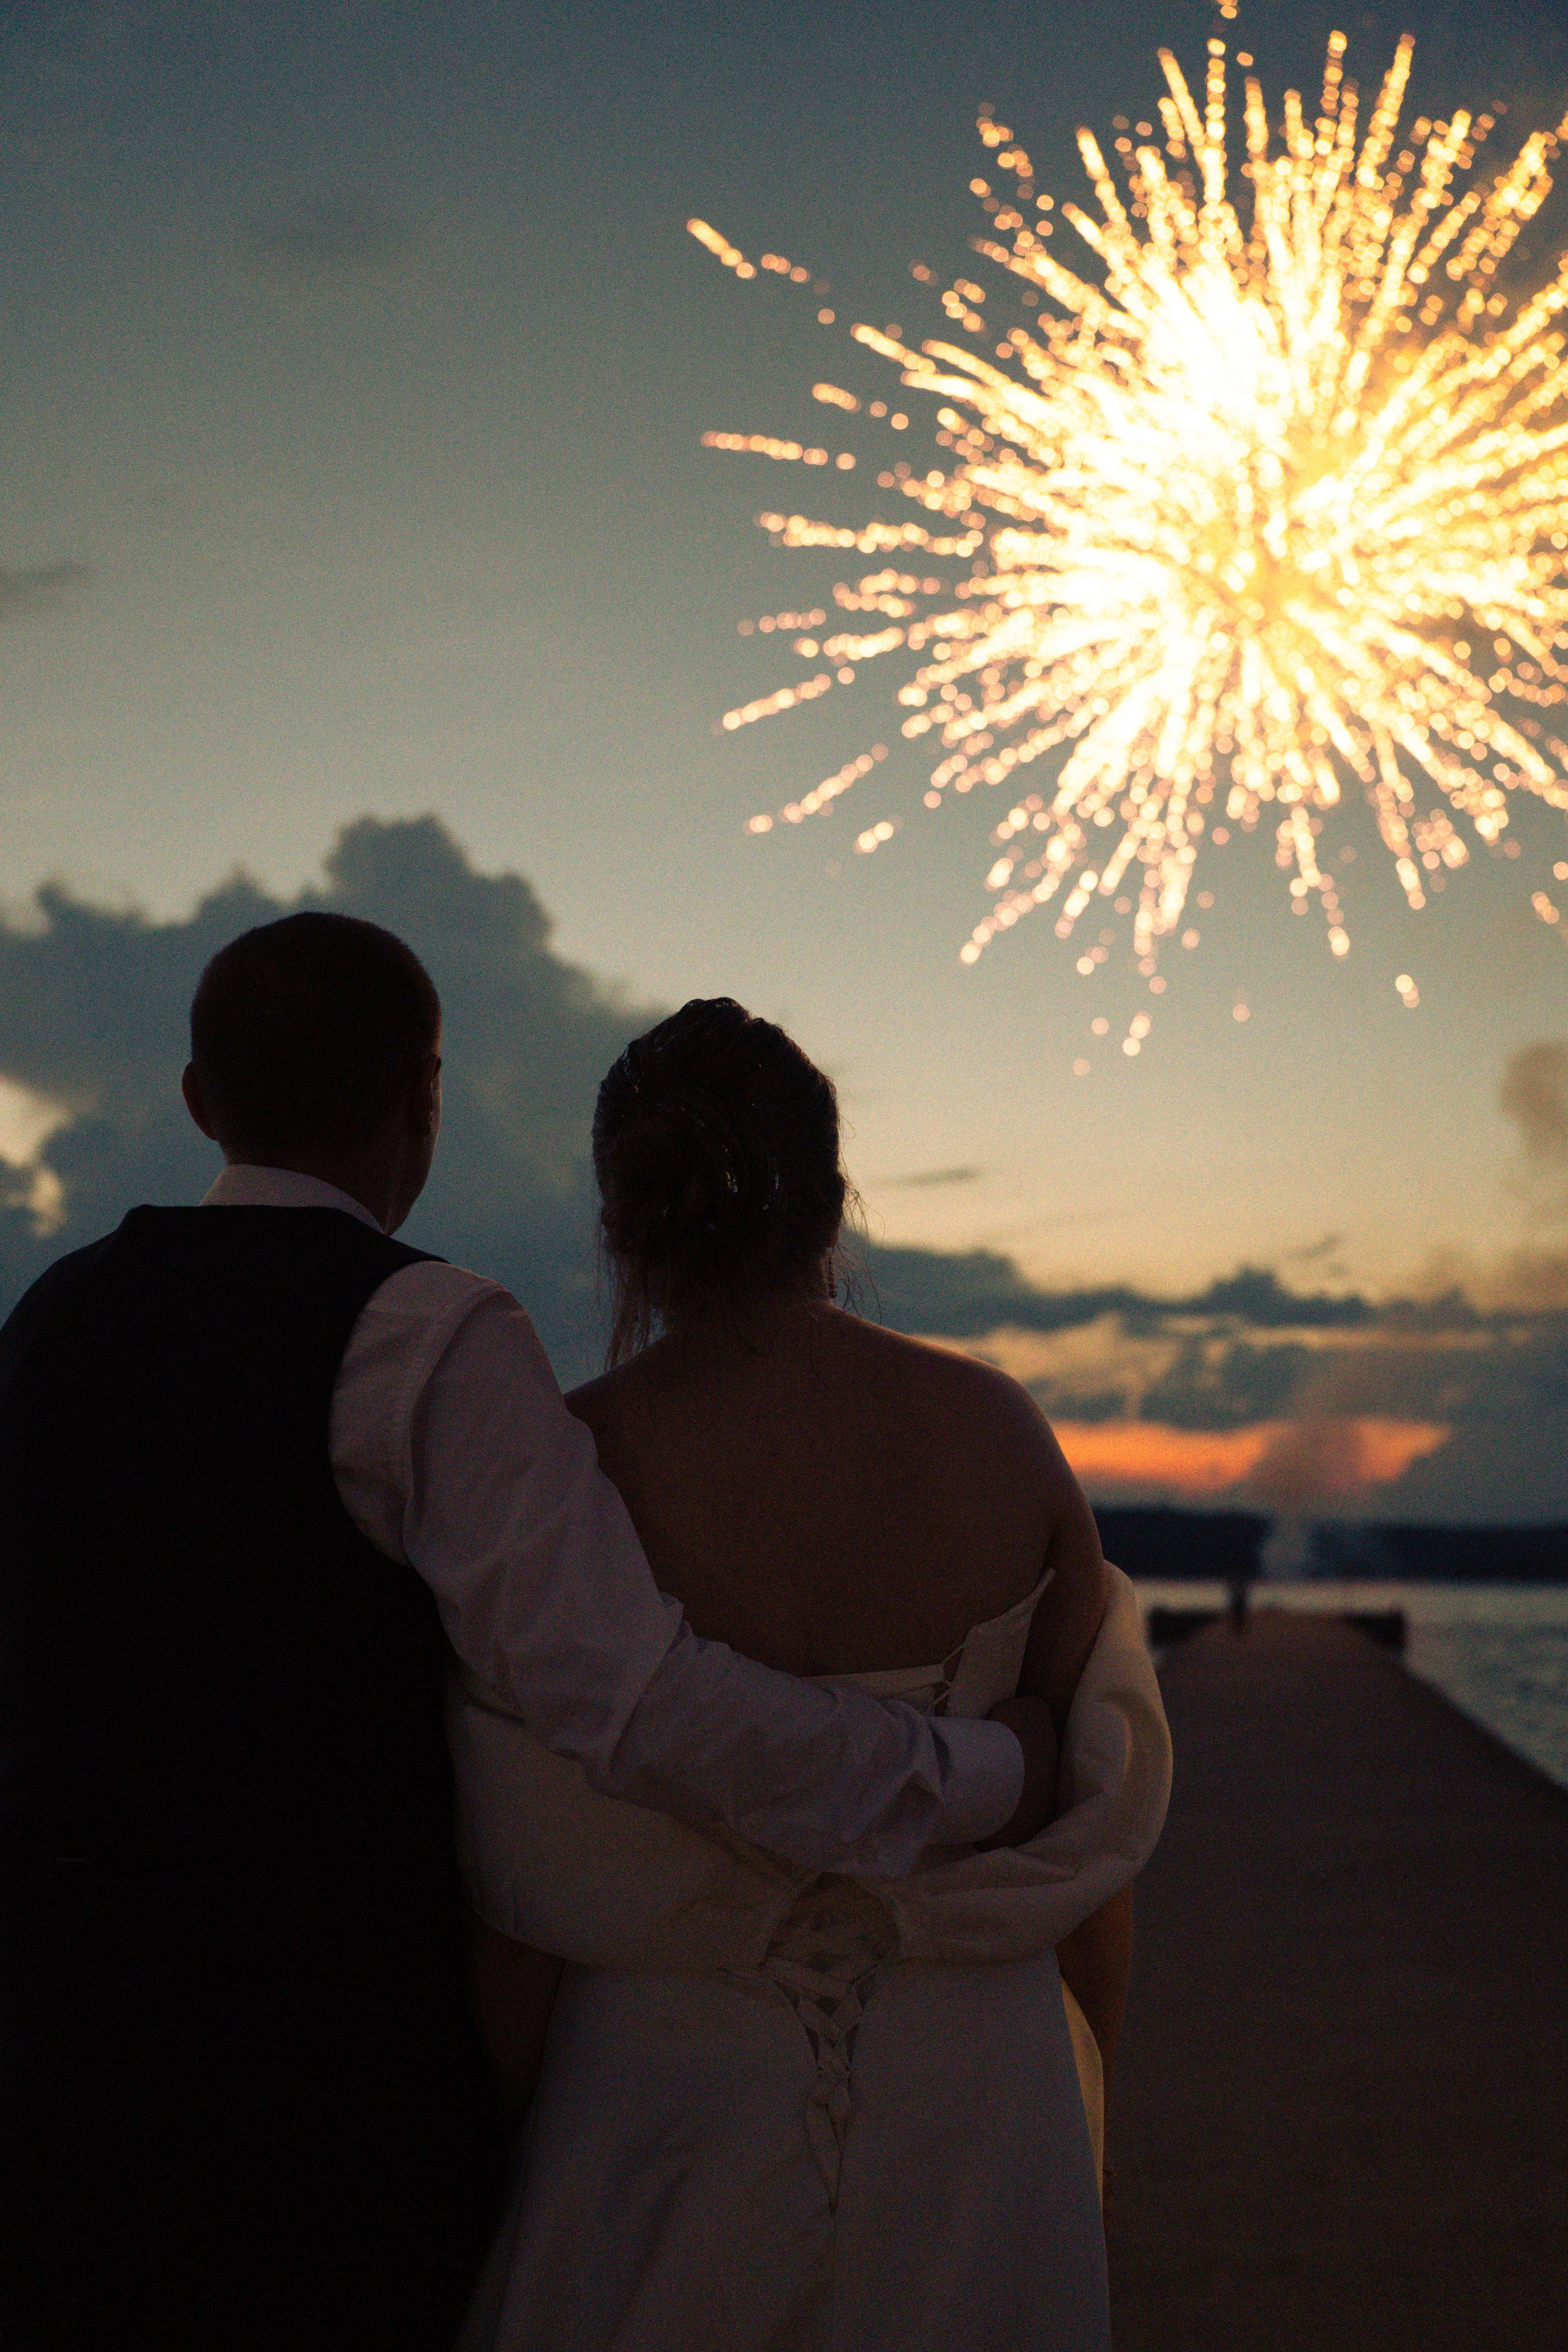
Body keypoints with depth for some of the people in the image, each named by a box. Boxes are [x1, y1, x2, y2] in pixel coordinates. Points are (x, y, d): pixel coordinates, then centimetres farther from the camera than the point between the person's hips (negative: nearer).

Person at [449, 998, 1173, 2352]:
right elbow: (1100, 1812, 2)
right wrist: (1085, 2104, 16)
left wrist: (488, 2180, 1)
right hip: (973, 2120, 3)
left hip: (674, 2109, -2)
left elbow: (519, 1910, -13)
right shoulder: (1003, 1435, -5)